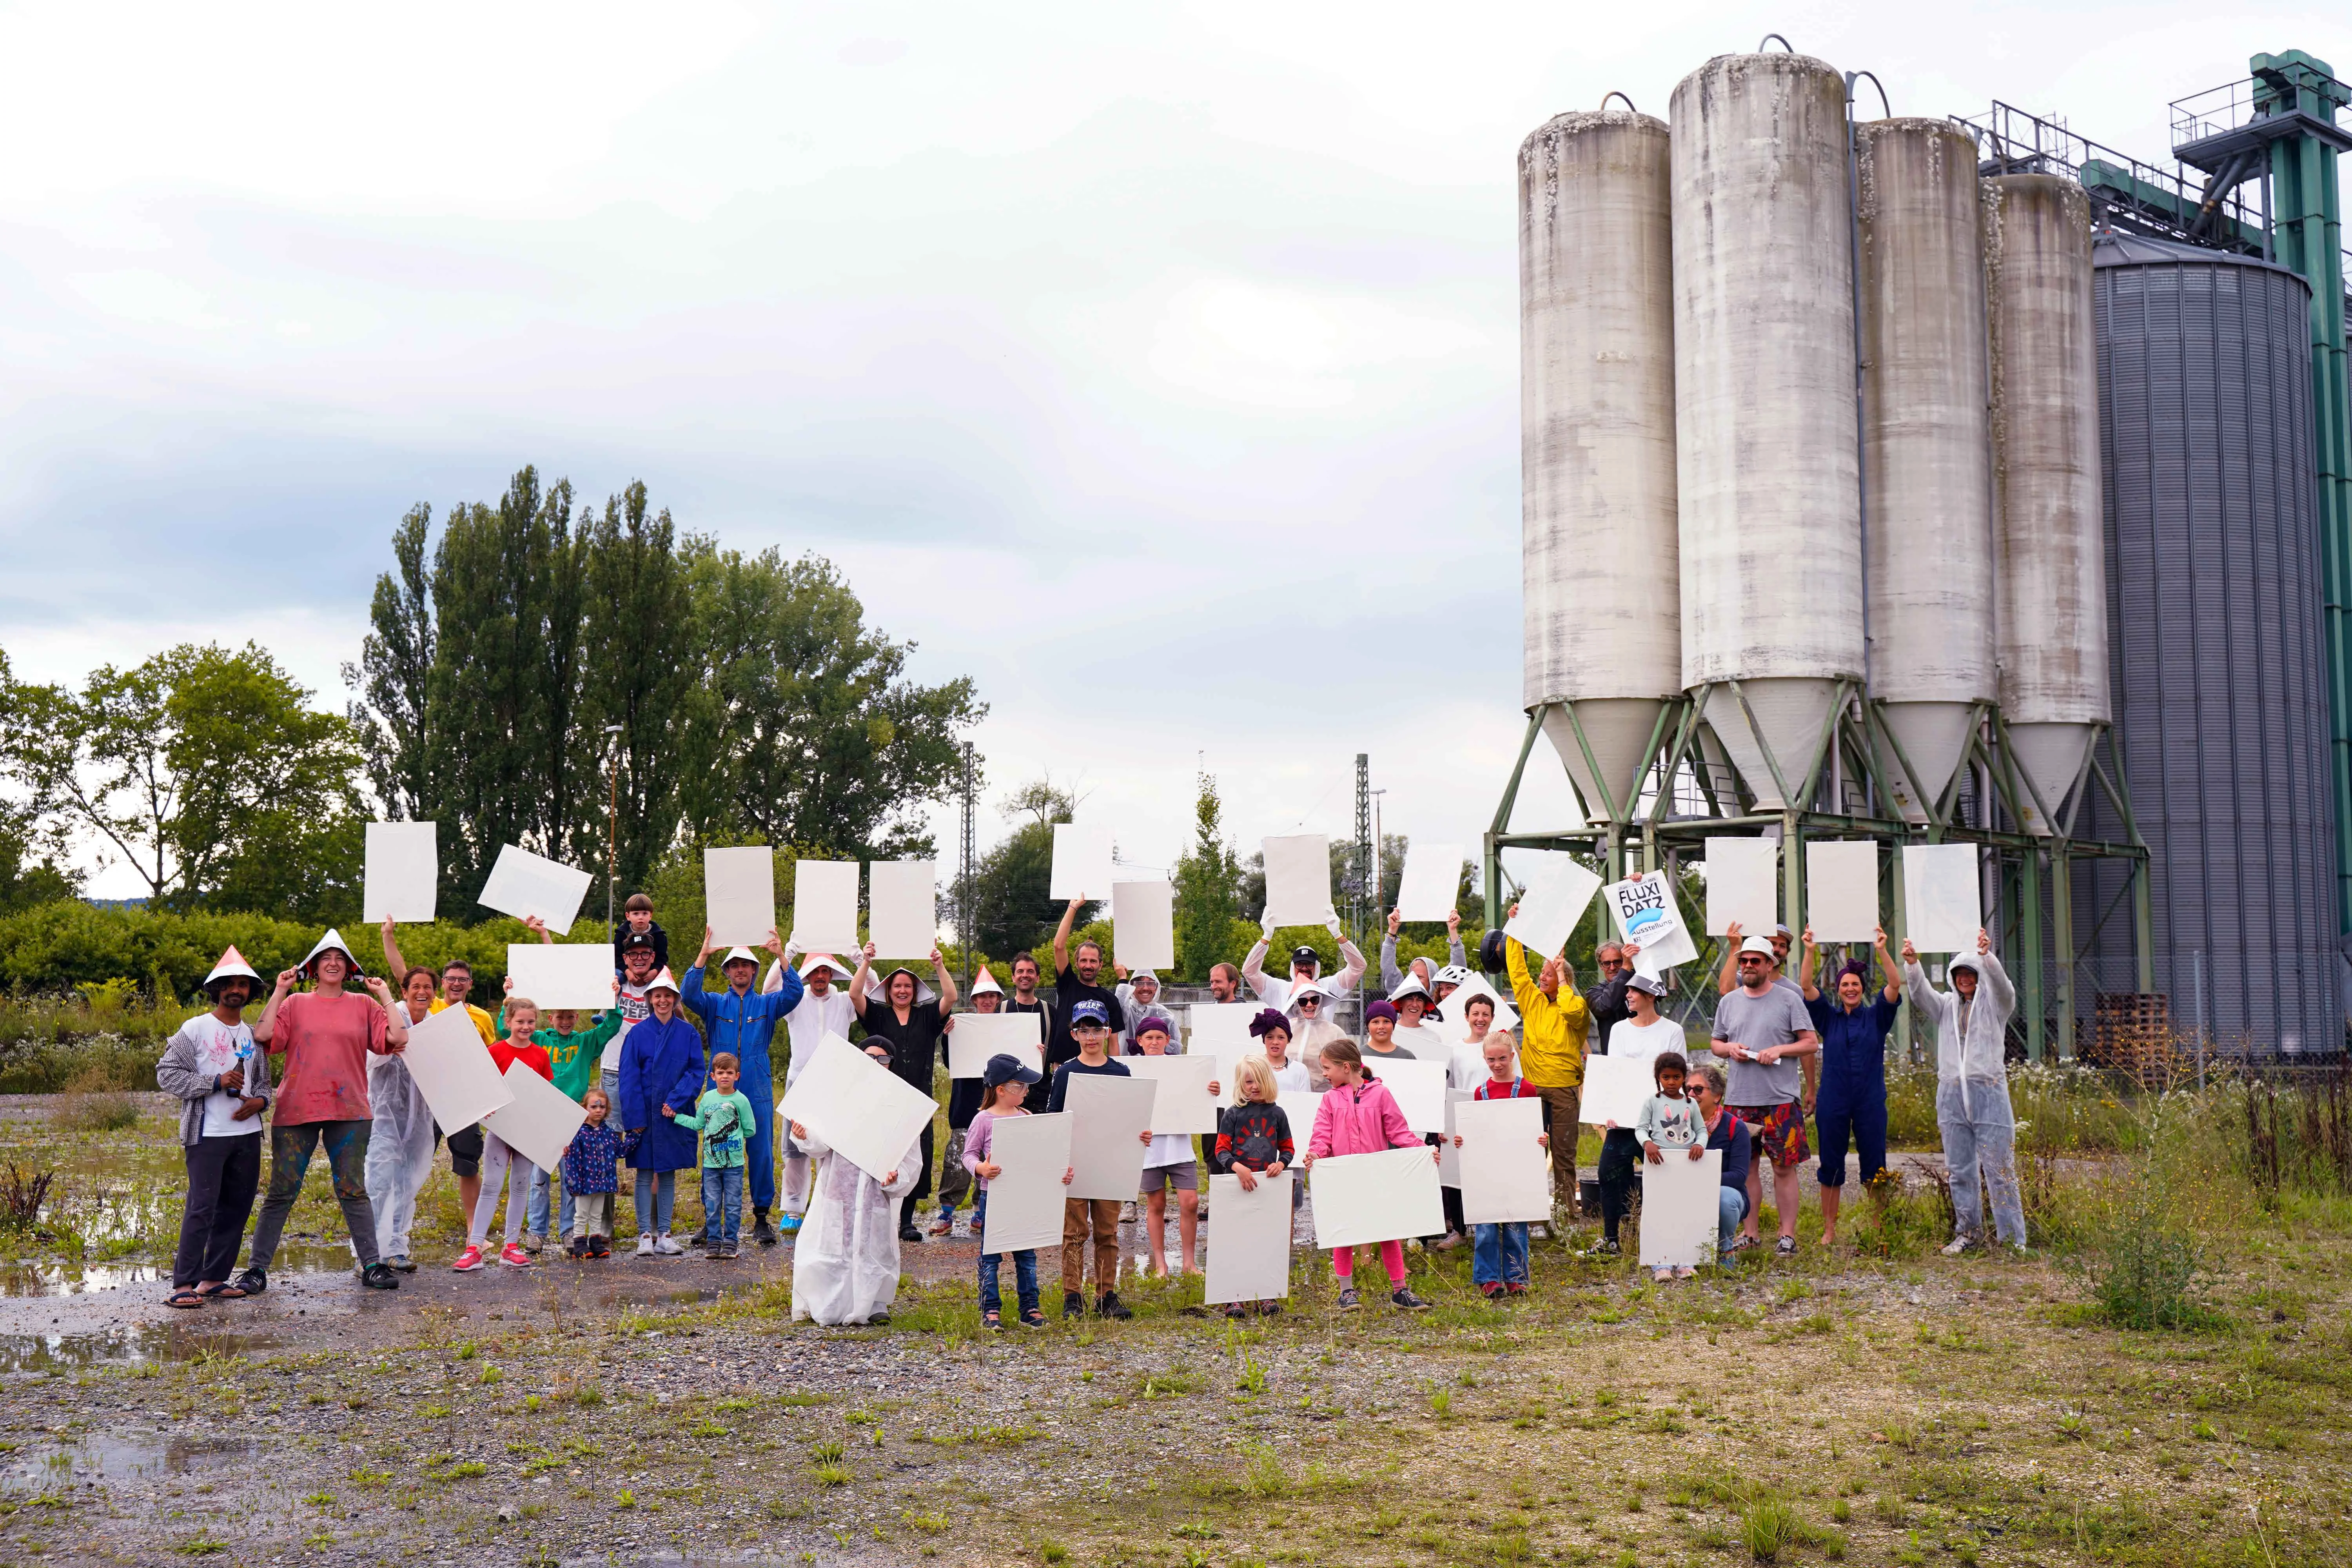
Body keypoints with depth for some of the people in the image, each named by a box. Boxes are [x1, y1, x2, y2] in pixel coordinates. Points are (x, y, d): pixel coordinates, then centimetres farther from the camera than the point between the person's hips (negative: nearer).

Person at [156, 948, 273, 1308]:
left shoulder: (253, 1035, 13)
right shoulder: (195, 1029, -2)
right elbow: (166, 1074, -7)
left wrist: (260, 1101, -2)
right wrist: (215, 1082, -16)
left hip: (247, 1132, 6)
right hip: (207, 1133, -6)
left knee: (236, 1207, 7)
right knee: (202, 1207, -10)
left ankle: (214, 1278, 16)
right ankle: (183, 1285, -7)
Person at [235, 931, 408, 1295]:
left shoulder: (364, 1005, 9)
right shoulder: (295, 1003, 8)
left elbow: (398, 1037, -4)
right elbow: (262, 1035, -9)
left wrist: (384, 995, 1)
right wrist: (280, 990, -3)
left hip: (349, 1113, 0)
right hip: (296, 1111, 0)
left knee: (353, 1191, 3)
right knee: (281, 1193, 3)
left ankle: (372, 1266, 6)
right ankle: (257, 1268, 10)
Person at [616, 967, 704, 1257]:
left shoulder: (688, 1034, 4)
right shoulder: (638, 1033, 0)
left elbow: (696, 1072, 0)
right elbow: (629, 1077, -2)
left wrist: (675, 1101, -13)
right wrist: (634, 1117, -10)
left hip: (674, 1114, 1)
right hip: (645, 1113, -1)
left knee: (668, 1174, 7)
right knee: (645, 1175, 1)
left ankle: (664, 1233, 12)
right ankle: (645, 1235, 4)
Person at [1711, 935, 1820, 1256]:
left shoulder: (1789, 999, 1)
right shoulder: (1729, 1002, 13)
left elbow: (1811, 1043, 0)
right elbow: (1715, 1043, 19)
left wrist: (1779, 1050, -15)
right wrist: (1729, 1049, -3)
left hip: (1781, 1100, -4)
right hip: (1740, 1099, 4)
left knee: (1784, 1167, -2)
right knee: (1746, 1167, 8)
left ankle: (1788, 1234, 4)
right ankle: (1750, 1233, 16)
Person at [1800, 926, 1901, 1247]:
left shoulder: (1876, 1016, 6)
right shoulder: (1829, 1017, 7)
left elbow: (1895, 985, -6)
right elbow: (1806, 987, -4)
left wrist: (1882, 950, -18)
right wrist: (1811, 951, -15)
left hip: (1870, 1102, 0)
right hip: (1833, 1101, 0)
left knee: (1875, 1166, 2)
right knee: (1831, 1166, 4)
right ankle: (1829, 1230, 11)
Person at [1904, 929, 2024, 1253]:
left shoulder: (1994, 1003, 5)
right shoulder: (1947, 1005, 14)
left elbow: (2002, 986, -15)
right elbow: (1920, 994, -2)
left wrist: (1987, 956, -34)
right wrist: (1912, 964, -22)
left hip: (1989, 1092, -4)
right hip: (1951, 1095, 4)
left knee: (1999, 1170, -6)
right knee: (1960, 1171, 9)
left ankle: (2013, 1240, -2)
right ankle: (1968, 1233, 18)